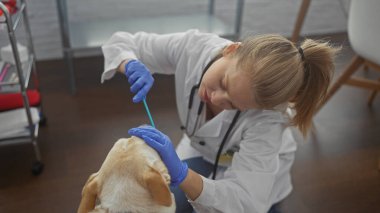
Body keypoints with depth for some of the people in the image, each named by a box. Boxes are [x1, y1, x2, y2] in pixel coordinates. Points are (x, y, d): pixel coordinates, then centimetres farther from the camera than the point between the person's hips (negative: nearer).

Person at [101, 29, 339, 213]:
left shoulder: (266, 118, -40)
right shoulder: (192, 47, -32)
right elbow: (121, 42, -18)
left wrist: (180, 173, -57)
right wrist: (132, 66, -42)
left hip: (256, 171, -2)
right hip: (200, 151, 3)